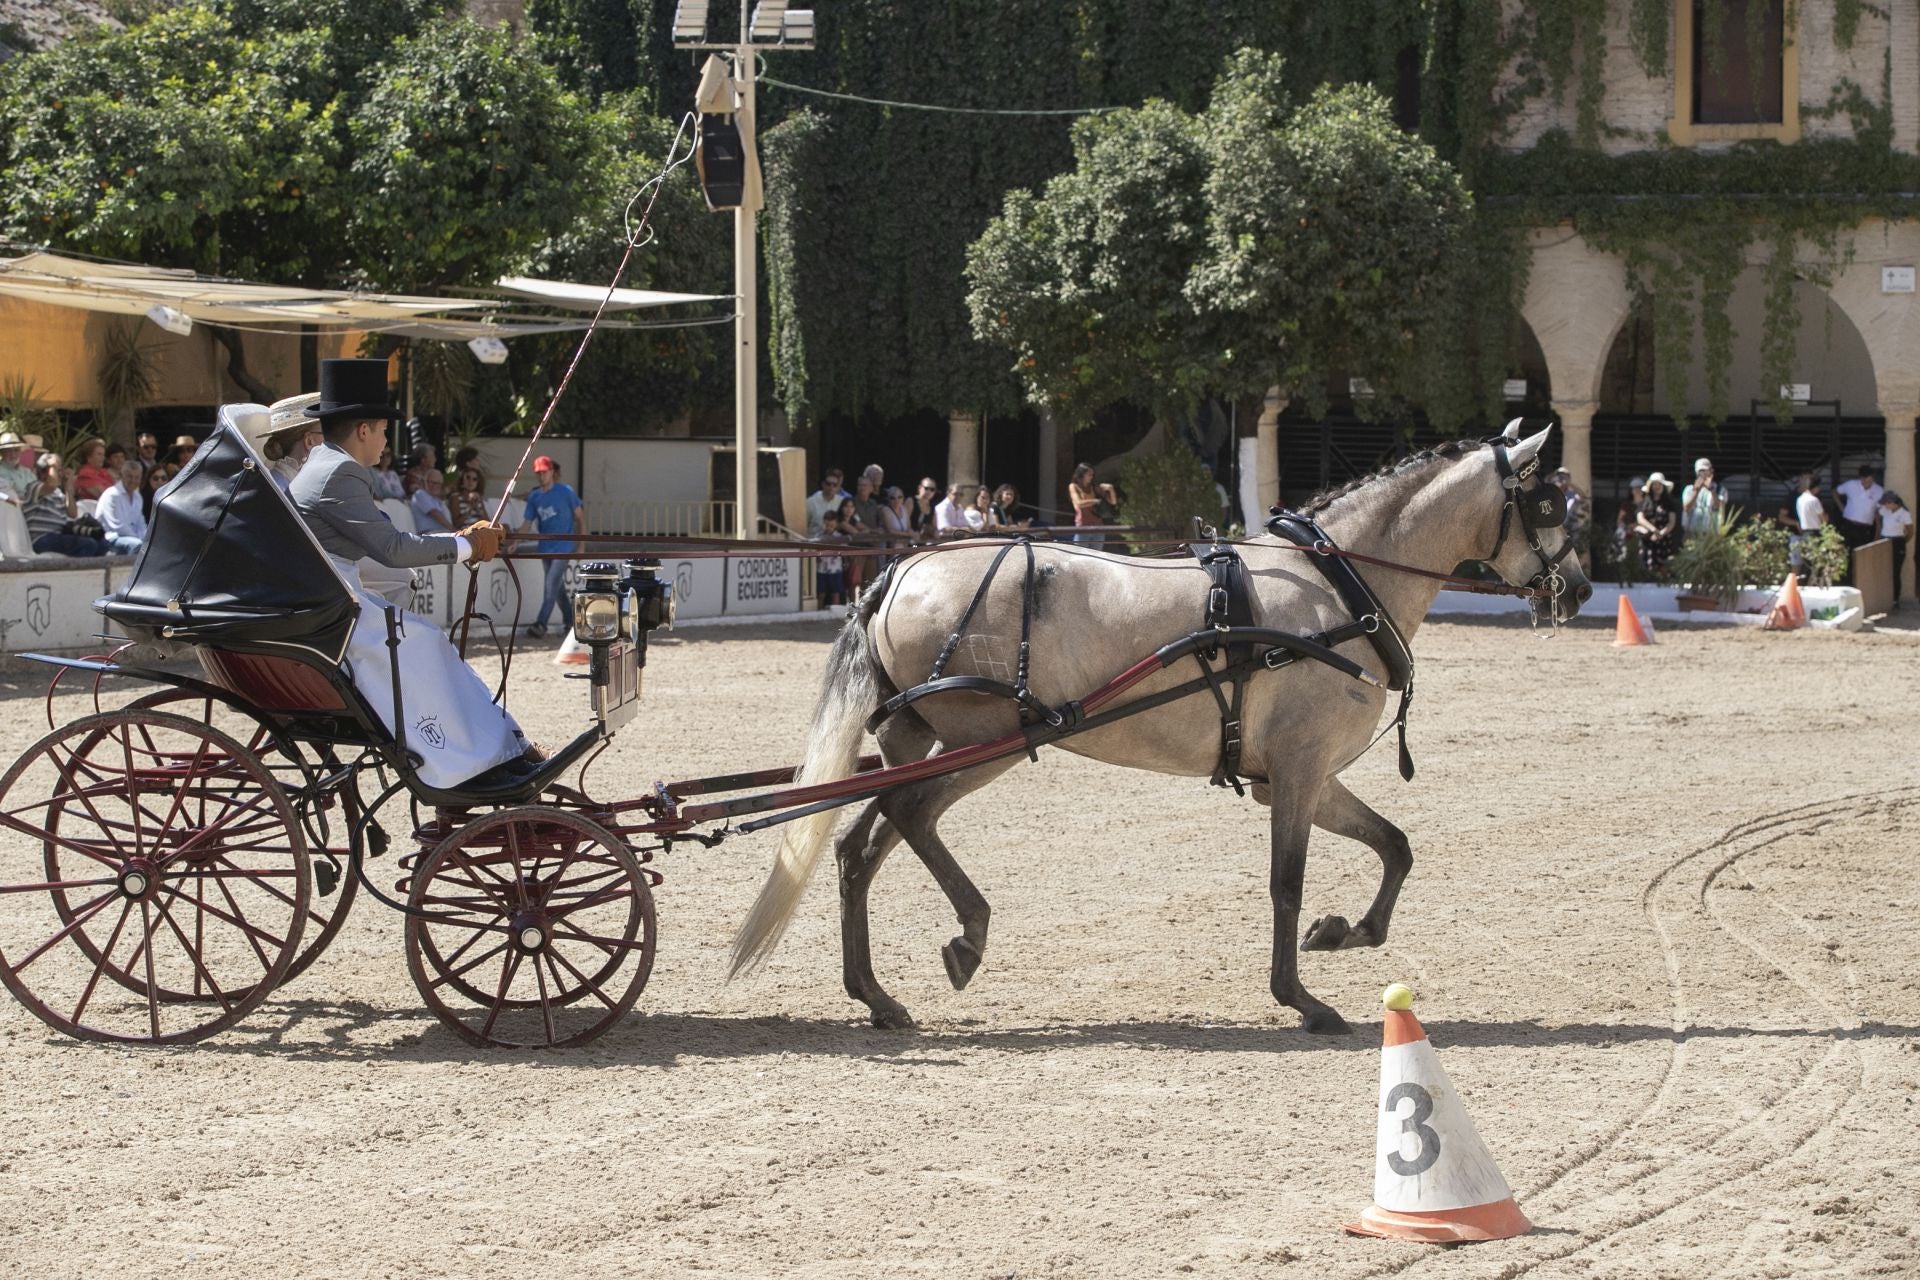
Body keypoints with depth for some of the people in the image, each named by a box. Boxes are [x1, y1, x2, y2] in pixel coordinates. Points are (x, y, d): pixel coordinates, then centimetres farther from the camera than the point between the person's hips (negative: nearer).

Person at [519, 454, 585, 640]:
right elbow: (527, 523, 5)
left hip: (563, 546, -5)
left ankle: (541, 623, -19)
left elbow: (580, 517, 0)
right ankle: (570, 619, 27)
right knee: (557, 586, 12)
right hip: (545, 546, 6)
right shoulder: (534, 497, 6)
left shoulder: (565, 492, -6)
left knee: (552, 584, -14)